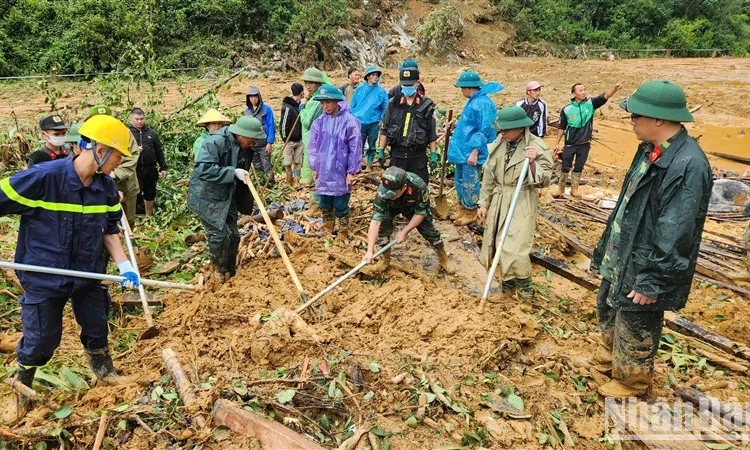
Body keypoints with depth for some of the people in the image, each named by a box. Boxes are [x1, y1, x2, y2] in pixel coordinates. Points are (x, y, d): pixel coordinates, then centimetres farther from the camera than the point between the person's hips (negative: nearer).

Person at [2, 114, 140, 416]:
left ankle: (103, 370, 48)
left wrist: (124, 266, -8)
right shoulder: (43, 177, -25)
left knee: (97, 327, 19)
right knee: (41, 340, 10)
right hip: (44, 276, -4)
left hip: (88, 274, 4)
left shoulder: (106, 187, -7)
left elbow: (109, 230, 2)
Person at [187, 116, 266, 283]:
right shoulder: (215, 142, -23)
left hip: (225, 197, 8)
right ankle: (218, 270, 13)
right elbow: (204, 170, -31)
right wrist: (233, 172, -31)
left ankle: (230, 273, 24)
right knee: (220, 233, -11)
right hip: (205, 197, -8)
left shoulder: (241, 146, 2)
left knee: (233, 235, 7)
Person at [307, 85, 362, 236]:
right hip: (323, 172, 5)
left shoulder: (349, 121, -12)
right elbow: (313, 147, 10)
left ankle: (343, 235, 20)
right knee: (325, 206, 15)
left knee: (341, 207, 5)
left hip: (340, 173, -5)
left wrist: (351, 171, -10)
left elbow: (355, 149, -10)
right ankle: (327, 232, 32)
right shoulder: (319, 122, 3)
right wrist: (314, 167, 8)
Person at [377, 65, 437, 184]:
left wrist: (433, 153, 0)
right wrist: (381, 150, 4)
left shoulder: (426, 105, 0)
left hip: (418, 156, -1)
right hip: (397, 154, 1)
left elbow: (432, 133, 3)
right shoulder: (393, 103, 4)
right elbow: (384, 129, 8)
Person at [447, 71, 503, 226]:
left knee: (469, 184, 1)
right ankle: (462, 210, 31)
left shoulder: (483, 103, -19)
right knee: (459, 180, 18)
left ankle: (470, 214, 15)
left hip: (471, 152, -10)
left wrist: (475, 152, -24)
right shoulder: (473, 101, 11)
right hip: (463, 150, 10)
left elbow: (484, 131, -22)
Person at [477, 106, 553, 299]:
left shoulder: (537, 147, -12)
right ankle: (509, 279, 31)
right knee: (498, 243, 10)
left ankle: (523, 283, 16)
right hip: (498, 201, 5)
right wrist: (483, 203, 7)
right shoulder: (498, 144, 2)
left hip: (522, 203, -5)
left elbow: (544, 181, -12)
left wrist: (533, 164, -29)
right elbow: (488, 176, 7)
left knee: (514, 247, -9)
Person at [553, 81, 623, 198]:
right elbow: (561, 127, 0)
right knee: (565, 167, 8)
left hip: (585, 144, 2)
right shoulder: (566, 109, -9)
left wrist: (614, 88, -41)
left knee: (578, 168, 13)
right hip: (570, 144, -1)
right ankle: (560, 189, 22)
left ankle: (574, 189, 26)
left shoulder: (590, 103, -6)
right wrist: (557, 143, 2)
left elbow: (605, 96, -21)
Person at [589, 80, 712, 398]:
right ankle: (611, 354, 53)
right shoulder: (651, 150, 2)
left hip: (643, 268, -9)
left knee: (635, 328, 12)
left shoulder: (687, 165, -28)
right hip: (621, 257, 9)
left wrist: (652, 282, -22)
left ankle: (631, 380, 36)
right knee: (608, 309, 28)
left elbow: (675, 235, -27)